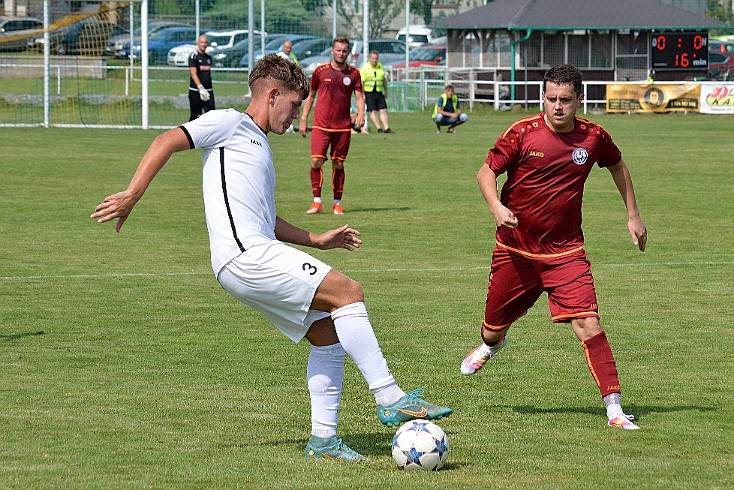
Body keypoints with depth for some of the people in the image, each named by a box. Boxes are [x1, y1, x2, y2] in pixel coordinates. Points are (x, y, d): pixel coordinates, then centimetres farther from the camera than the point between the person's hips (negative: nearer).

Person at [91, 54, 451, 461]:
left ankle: (322, 439, 7)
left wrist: (316, 240, 33)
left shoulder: (259, 146, 30)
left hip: (257, 254, 10)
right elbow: (166, 142, -7)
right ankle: (391, 400, -17)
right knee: (348, 292, -15)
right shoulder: (230, 123, 3)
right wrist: (131, 196, -16)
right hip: (245, 256, -10)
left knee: (328, 333, 7)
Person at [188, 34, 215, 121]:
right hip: (195, 90, -6)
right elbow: (193, 74, -16)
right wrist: (200, 87, -27)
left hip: (208, 90, 6)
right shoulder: (193, 56, -6)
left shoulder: (208, 57, 15)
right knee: (195, 115, -2)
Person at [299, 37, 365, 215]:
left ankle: (337, 203, 14)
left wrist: (360, 113, -18)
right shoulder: (320, 71, 3)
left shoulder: (353, 73, 5)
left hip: (343, 126, 1)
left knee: (338, 164, 5)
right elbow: (310, 95, 12)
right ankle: (317, 202, -7)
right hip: (321, 125, -1)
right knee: (316, 161, -13)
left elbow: (359, 96, 2)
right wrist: (303, 119, 8)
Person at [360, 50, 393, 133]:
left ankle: (386, 128, -6)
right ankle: (379, 129, -7)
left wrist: (386, 91, 18)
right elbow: (361, 82, -6)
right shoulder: (365, 68, -4)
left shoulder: (380, 66, 10)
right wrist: (362, 94, -11)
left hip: (379, 92, 4)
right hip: (369, 93, -4)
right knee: (373, 111, -7)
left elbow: (384, 80, 19)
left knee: (383, 110, -4)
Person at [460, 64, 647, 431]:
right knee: (494, 328, 14)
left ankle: (614, 407, -15)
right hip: (515, 246, 0)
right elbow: (486, 172, -3)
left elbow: (617, 167, 18)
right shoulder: (523, 132, -11)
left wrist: (633, 215, 18)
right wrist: (497, 207, -23)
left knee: (587, 324, -17)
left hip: (565, 251, 0)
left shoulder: (593, 137, -4)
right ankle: (491, 344, 54)